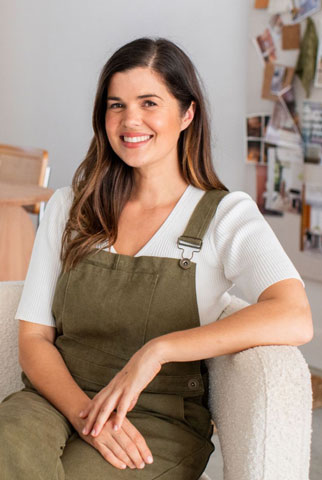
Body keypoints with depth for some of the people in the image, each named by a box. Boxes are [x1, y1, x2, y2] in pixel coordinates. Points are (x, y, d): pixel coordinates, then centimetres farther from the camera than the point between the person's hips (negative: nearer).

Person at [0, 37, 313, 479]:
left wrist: (156, 350, -25)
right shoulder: (68, 208, 12)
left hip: (161, 419, -2)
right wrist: (85, 411, -14)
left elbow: (295, 319, -18)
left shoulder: (226, 214, 1)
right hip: (57, 398, 2)